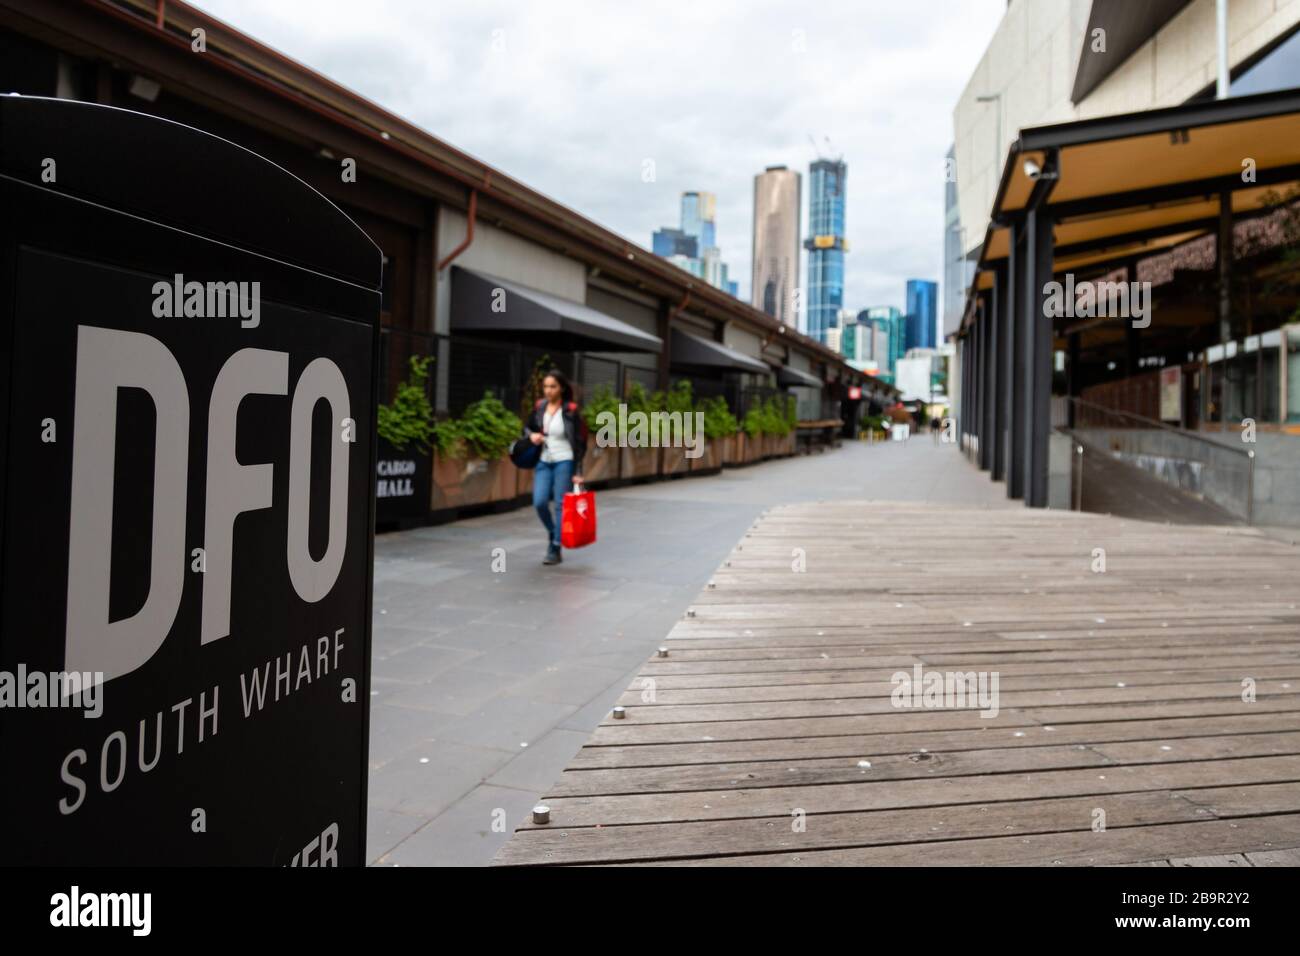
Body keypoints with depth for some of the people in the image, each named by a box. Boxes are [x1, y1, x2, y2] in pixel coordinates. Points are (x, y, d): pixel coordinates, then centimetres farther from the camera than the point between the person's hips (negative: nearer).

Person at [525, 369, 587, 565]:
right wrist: (532, 435, -5)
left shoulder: (571, 411, -9)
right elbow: (527, 427, 20)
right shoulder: (539, 406, 4)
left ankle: (555, 550, 6)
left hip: (564, 462, -4)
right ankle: (552, 532, 26)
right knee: (539, 502, -4)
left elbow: (579, 442, -7)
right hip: (544, 462, 4)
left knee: (560, 505, -2)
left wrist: (578, 472, -10)